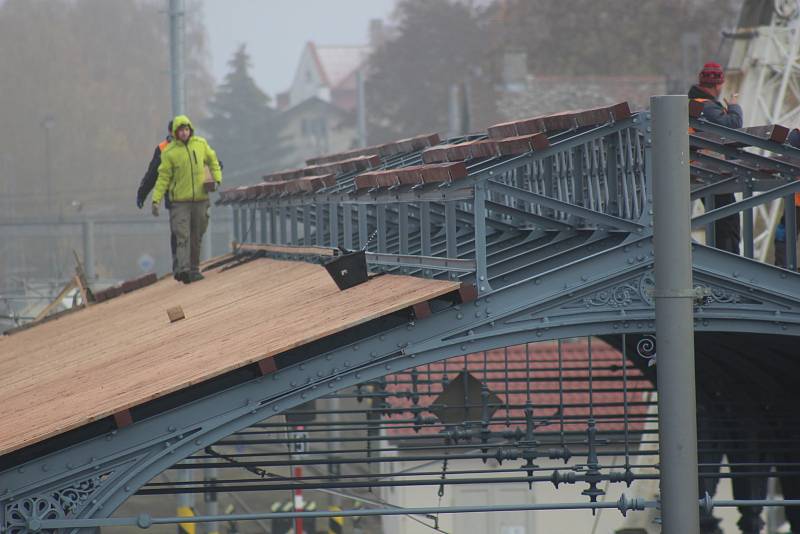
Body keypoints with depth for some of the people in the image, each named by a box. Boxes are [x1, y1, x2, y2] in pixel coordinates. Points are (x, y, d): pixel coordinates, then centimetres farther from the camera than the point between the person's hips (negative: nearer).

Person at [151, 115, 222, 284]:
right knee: (182, 236, -14)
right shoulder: (169, 152, -6)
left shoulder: (200, 144, 3)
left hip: (200, 199, 4)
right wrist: (156, 200, -11)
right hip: (180, 200, -4)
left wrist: (217, 179, 4)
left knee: (196, 237, 10)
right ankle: (183, 269, -22)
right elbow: (163, 177, -5)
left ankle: (194, 269, 20)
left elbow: (212, 160, 19)